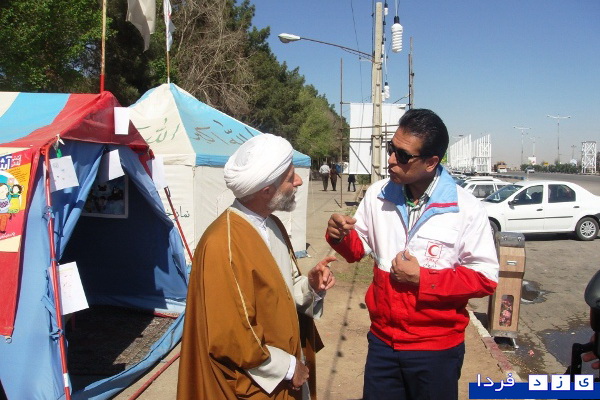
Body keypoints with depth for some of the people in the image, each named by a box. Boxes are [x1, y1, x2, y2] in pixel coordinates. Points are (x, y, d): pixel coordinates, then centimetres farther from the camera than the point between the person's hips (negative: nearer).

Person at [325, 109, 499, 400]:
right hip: (382, 340, 3)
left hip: (437, 347, -3)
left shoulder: (467, 209, -14)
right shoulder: (378, 195, -3)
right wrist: (341, 236, -14)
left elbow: (485, 277, -11)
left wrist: (423, 279, -18)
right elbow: (359, 248, 8)